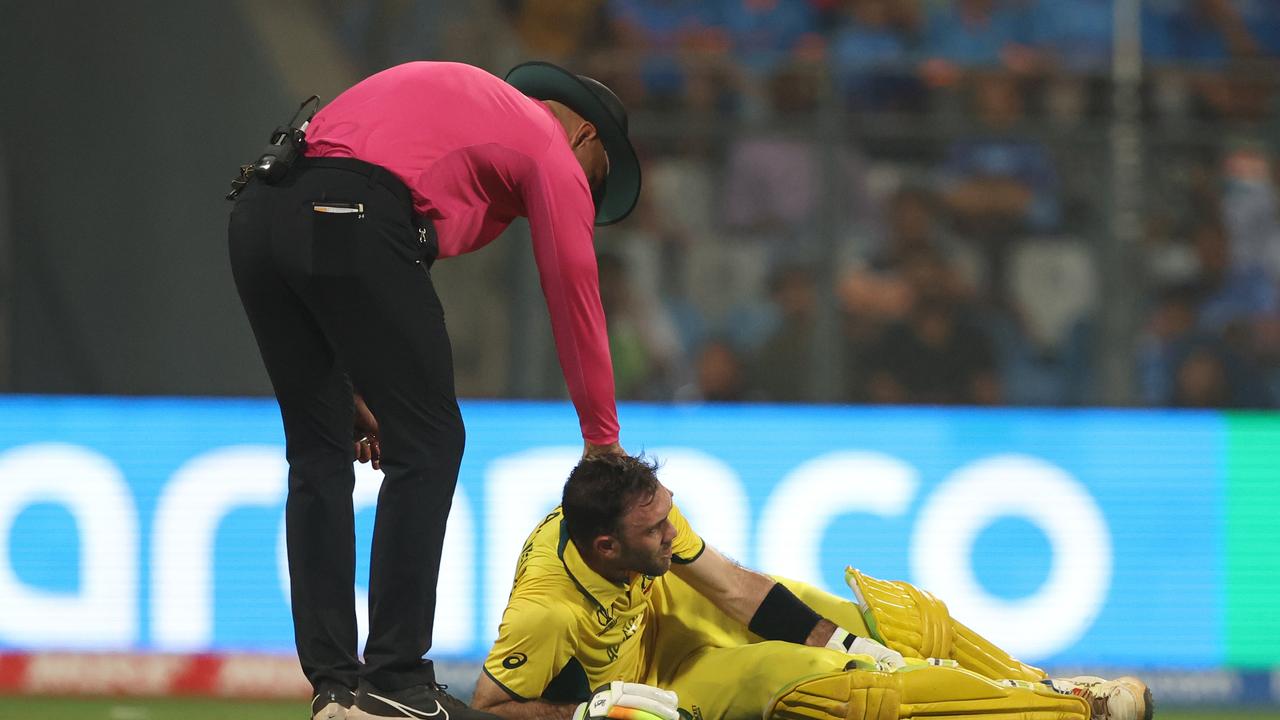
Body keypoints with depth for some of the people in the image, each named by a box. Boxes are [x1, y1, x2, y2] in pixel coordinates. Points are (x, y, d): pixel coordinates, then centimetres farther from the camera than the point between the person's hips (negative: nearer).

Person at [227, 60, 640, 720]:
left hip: (255, 216, 8)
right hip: (350, 220, -7)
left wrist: (358, 388, 29)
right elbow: (576, 300, 16)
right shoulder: (553, 151, 16)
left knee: (318, 454, 14)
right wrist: (603, 441, 26)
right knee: (426, 444, 2)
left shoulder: (460, 99, 36)